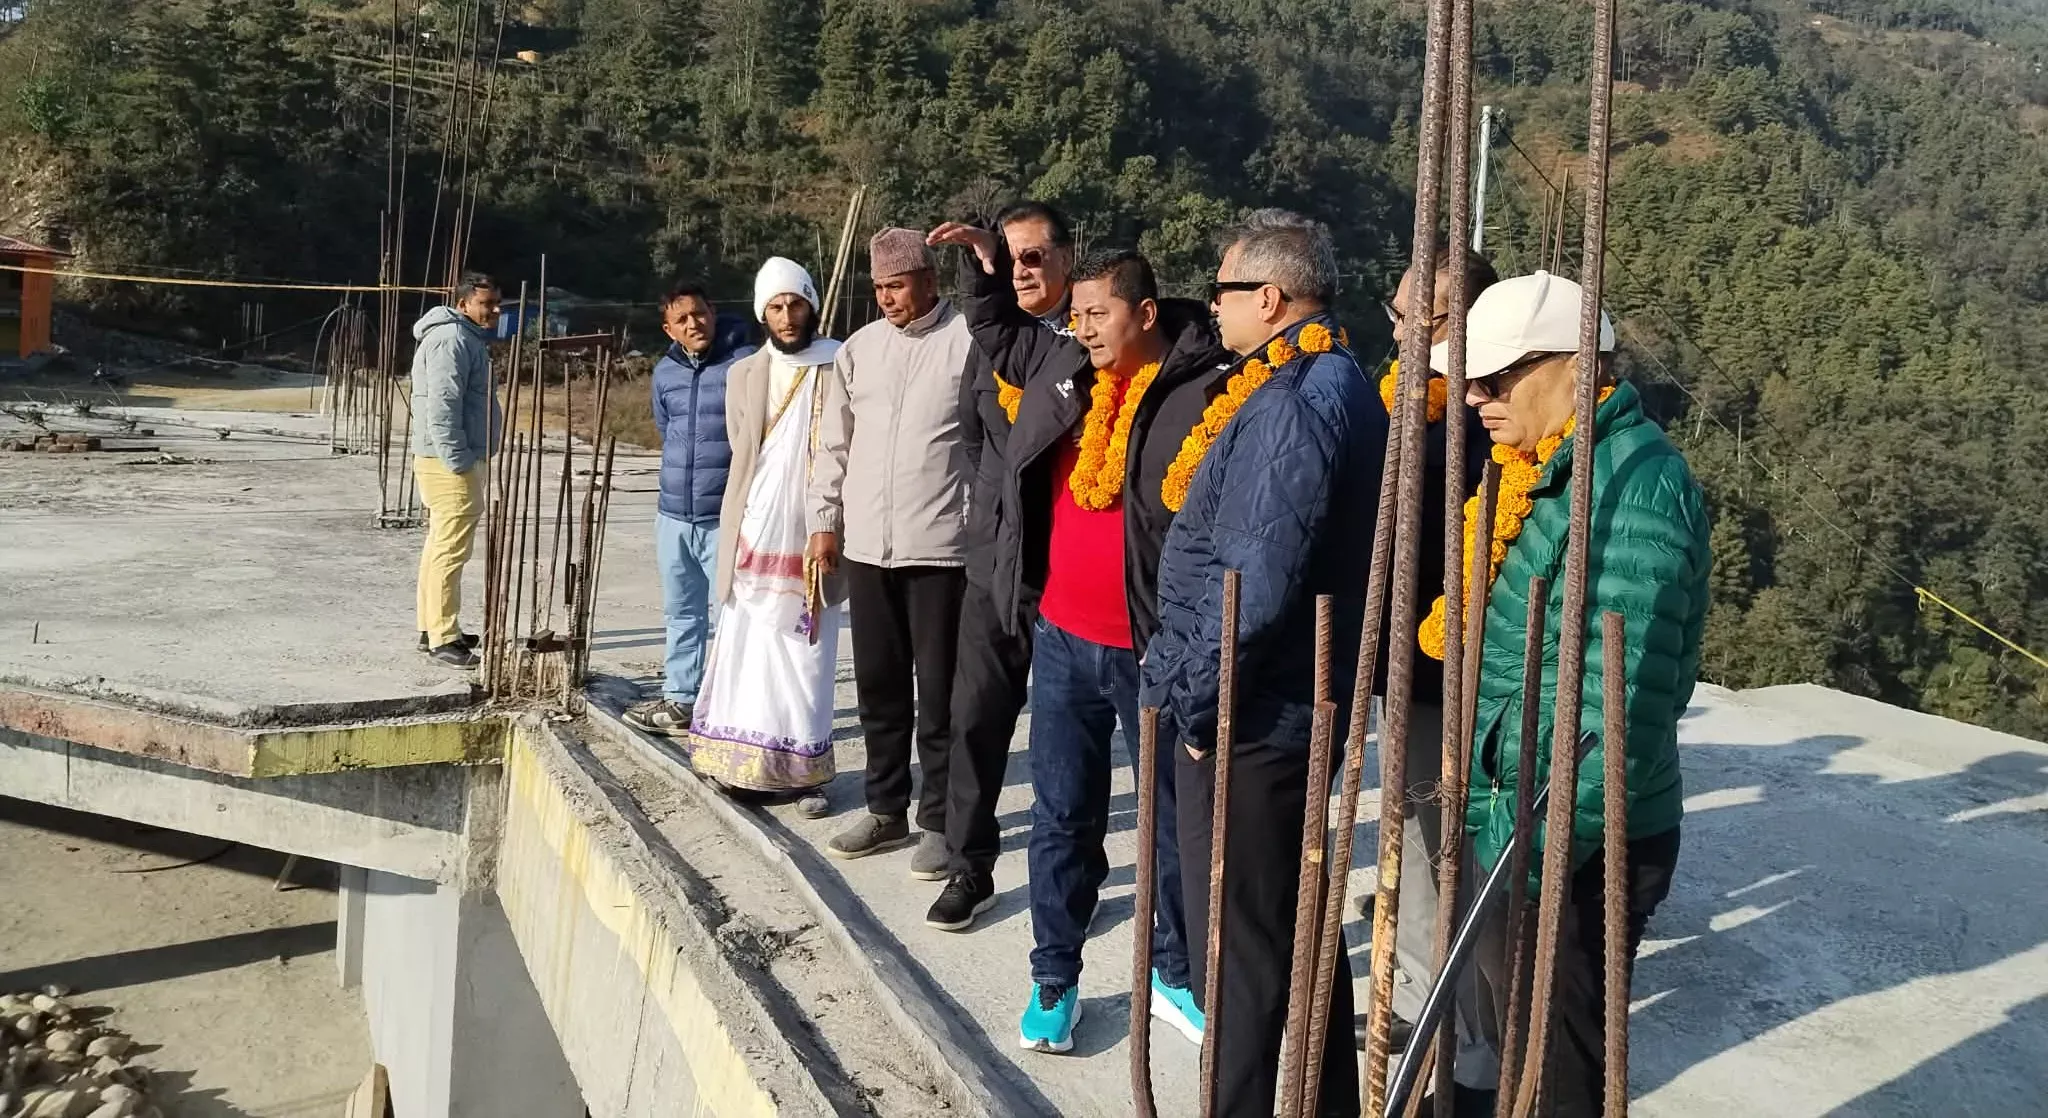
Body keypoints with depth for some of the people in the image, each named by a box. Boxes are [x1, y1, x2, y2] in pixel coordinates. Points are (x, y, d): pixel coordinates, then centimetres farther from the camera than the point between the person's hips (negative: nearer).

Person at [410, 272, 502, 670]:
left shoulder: (470, 338, 19)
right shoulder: (452, 340, -15)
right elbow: (442, 406, -23)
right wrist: (458, 460, -25)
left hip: (460, 459, 11)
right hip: (450, 463, -11)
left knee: (440, 547, 15)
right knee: (450, 551, -10)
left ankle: (432, 628, 24)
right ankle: (443, 639, -8)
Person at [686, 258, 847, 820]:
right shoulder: (744, 375, 9)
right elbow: (742, 451, 11)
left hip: (812, 537, -3)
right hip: (755, 534, 3)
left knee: (806, 654, 2)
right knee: (745, 647, 5)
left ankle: (803, 771, 9)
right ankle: (741, 762, 13)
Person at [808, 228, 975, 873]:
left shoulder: (968, 342, -6)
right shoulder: (859, 349, 11)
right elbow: (835, 443, 16)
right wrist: (825, 522, 12)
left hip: (941, 546, -6)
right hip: (866, 546, 6)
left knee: (938, 692, 2)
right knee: (878, 687, 14)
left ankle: (939, 821, 14)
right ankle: (886, 810, 27)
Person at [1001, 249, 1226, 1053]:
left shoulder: (1205, 391, -13)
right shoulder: (1063, 384, 5)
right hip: (1063, 640, 5)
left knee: (1175, 816, 12)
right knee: (1062, 816, 12)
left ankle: (1175, 974, 30)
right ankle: (1054, 978, 25)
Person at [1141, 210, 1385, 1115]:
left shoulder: (1292, 404, -20)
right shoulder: (1341, 384, 12)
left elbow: (1254, 583, -26)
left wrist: (1192, 695, -15)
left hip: (1247, 717, -10)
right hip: (1297, 706, 10)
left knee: (1238, 946, 1)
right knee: (1295, 926, 21)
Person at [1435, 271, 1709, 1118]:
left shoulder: (1632, 485, -21)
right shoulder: (1553, 470, 10)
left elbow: (1618, 704, -26)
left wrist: (1537, 844, -23)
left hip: (1574, 853, -9)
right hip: (1515, 828, 9)